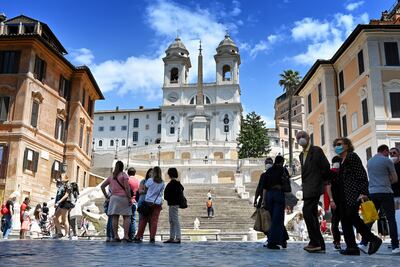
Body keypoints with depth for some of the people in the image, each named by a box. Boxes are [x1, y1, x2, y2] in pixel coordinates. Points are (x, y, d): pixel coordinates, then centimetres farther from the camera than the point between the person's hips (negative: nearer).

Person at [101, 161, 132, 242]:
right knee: (127, 217, 0)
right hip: (123, 197, -4)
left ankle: (115, 236, 1)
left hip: (114, 197, 4)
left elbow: (102, 186, 18)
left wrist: (106, 196, 19)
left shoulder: (111, 176, 15)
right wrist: (129, 198, -10)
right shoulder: (124, 175, -1)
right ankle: (126, 236, -8)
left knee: (115, 217, 3)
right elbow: (127, 187, -10)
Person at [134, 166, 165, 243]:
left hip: (148, 202, -1)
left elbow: (145, 188, 8)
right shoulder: (162, 183, 4)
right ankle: (152, 238, -4)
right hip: (158, 203, 1)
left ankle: (138, 237, 9)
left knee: (143, 220, 4)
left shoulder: (150, 180, -4)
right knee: (154, 221, 1)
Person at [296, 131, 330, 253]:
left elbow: (326, 167, -6)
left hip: (314, 187, -9)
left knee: (307, 211, -18)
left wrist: (320, 179, 5)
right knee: (312, 215, 6)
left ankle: (315, 242, -14)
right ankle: (320, 245, 10)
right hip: (307, 189, 9)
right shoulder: (302, 155, 19)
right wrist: (305, 186, 12)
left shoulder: (317, 150, -5)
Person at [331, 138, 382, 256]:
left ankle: (373, 239, -1)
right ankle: (351, 247, 2)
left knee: (352, 216, -17)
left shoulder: (352, 156, 0)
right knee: (345, 220, 1)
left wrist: (363, 192, -20)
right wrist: (334, 199, 17)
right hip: (342, 196, 8)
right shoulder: (340, 161, 21)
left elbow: (362, 175, -9)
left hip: (353, 194, -8)